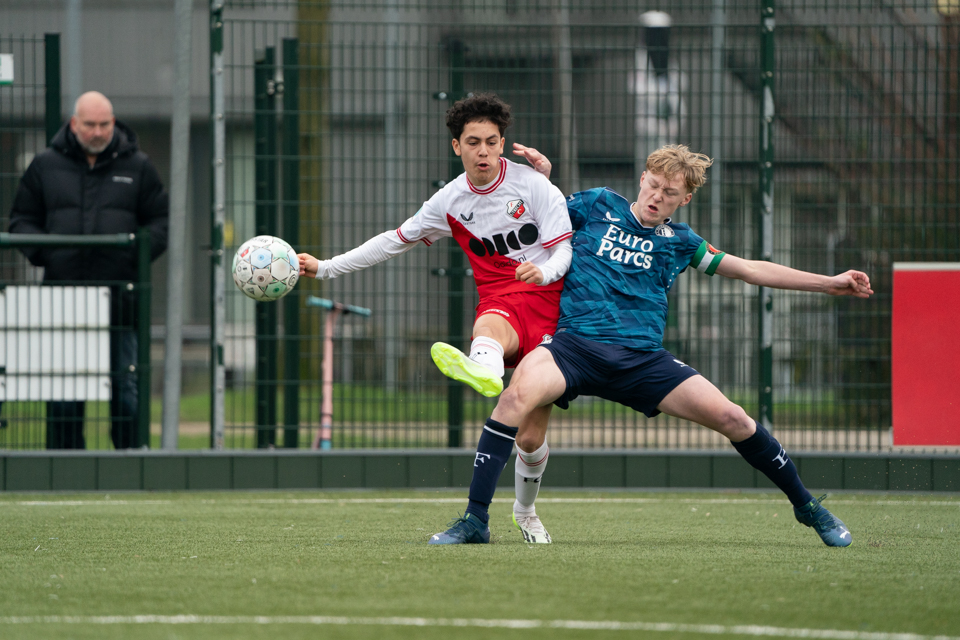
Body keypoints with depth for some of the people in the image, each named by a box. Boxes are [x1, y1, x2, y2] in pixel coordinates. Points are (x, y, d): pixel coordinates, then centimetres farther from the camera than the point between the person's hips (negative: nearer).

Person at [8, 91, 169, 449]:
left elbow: (161, 221, 11)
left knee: (124, 382, -1)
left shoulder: (137, 167, 9)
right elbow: (21, 219, 14)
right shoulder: (46, 165, 10)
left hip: (119, 295, -1)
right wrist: (41, 250, -6)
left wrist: (137, 249, -8)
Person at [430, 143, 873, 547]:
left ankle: (807, 506, 14)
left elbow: (751, 270, 24)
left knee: (732, 419, -9)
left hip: (642, 359, 2)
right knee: (518, 394, -34)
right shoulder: (596, 206, 14)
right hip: (575, 343, -2)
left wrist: (829, 283, 22)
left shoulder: (680, 242, 18)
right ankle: (475, 521, -20)